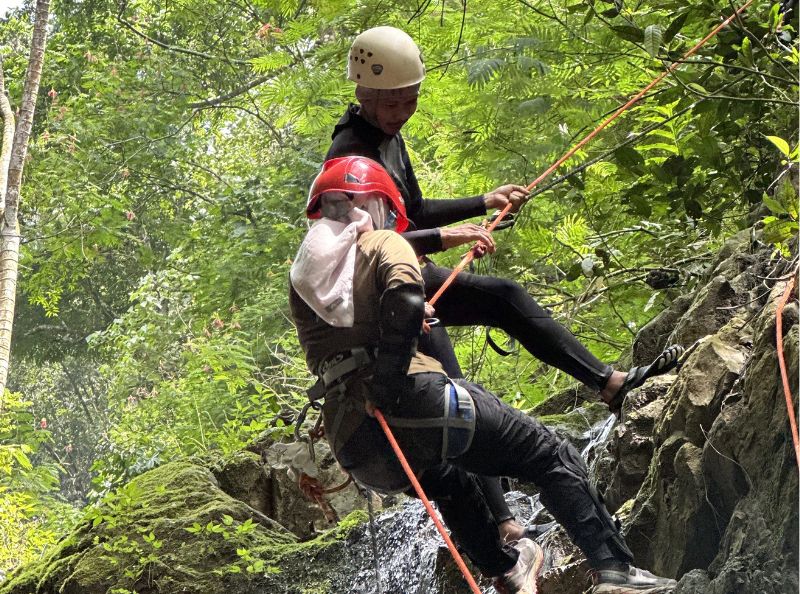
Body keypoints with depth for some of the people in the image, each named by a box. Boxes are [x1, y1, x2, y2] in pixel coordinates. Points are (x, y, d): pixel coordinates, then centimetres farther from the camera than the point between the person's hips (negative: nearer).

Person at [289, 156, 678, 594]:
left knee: (448, 480, 39)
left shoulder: (301, 276, 20)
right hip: (413, 406, -6)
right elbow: (405, 299, -16)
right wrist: (385, 389, -13)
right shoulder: (382, 243, 4)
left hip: (356, 450, 7)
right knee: (552, 458, 5)